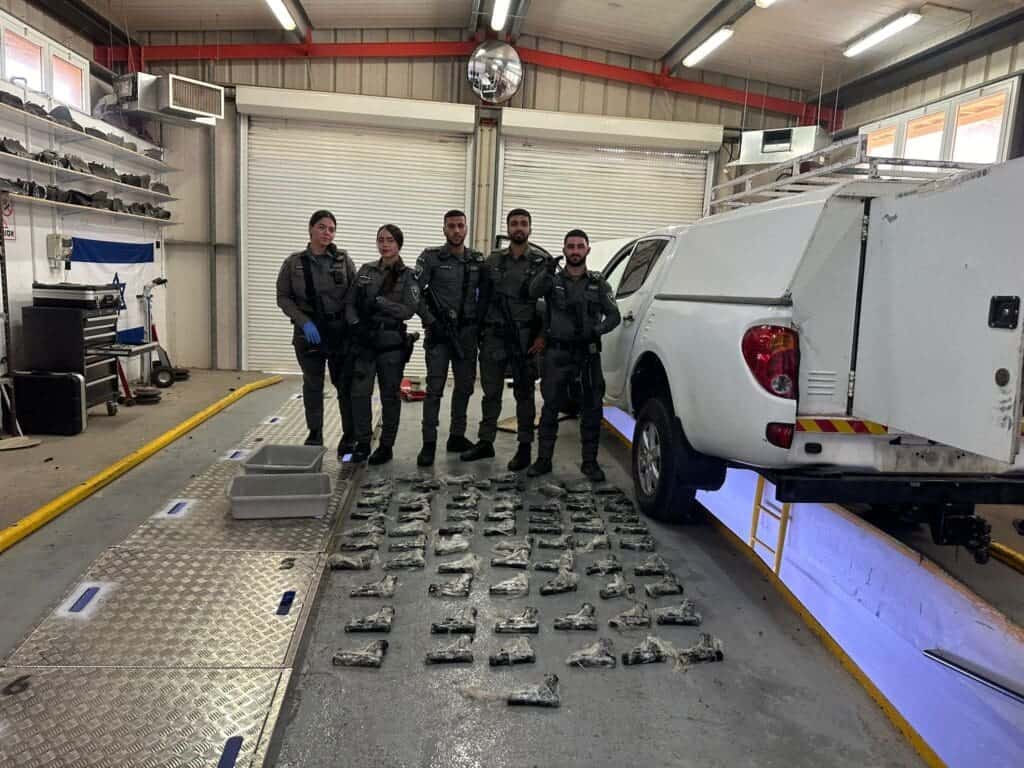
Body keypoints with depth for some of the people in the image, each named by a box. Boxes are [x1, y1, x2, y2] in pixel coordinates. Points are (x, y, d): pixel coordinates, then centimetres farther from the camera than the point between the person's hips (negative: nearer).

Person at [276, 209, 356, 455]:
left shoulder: (343, 260, 2)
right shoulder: (294, 263, 1)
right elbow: (283, 298, 1)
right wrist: (304, 322, -12)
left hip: (341, 332, 0)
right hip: (308, 333, 0)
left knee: (346, 385, 1)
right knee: (312, 386, 9)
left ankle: (349, 440, 11)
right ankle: (314, 439, 20)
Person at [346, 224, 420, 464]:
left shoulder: (408, 275, 0)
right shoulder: (366, 270, 10)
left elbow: (409, 310, -10)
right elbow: (350, 302, 8)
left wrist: (379, 302, -17)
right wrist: (355, 323, -9)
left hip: (391, 342, -2)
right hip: (363, 340, 2)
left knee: (389, 395, 5)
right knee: (359, 392, -3)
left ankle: (386, 446, 17)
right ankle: (362, 443, 11)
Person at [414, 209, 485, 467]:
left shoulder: (478, 259, 9)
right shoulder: (431, 257, -3)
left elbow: (485, 293, 15)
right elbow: (414, 292, -7)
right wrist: (431, 321, -13)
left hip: (467, 332, 4)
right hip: (439, 331, -4)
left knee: (465, 385, 9)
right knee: (435, 387, -7)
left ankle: (457, 437, 22)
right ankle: (429, 443, -3)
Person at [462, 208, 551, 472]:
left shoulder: (543, 262, 2)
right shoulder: (493, 261, 10)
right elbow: (483, 299, 10)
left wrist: (543, 336, -10)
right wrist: (479, 331, 3)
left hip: (525, 338, -3)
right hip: (494, 336, 3)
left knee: (524, 393, 4)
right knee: (491, 392, 9)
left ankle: (525, 447, 11)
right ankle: (485, 442, 19)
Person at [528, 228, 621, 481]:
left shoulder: (598, 283, 12)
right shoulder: (553, 280, 7)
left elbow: (613, 315, 5)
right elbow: (534, 291, -16)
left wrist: (596, 331, -16)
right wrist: (547, 272, -36)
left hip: (589, 352, 1)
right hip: (557, 352, -1)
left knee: (592, 406, 1)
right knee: (550, 406, 0)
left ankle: (590, 461, 11)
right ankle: (544, 459, 9)